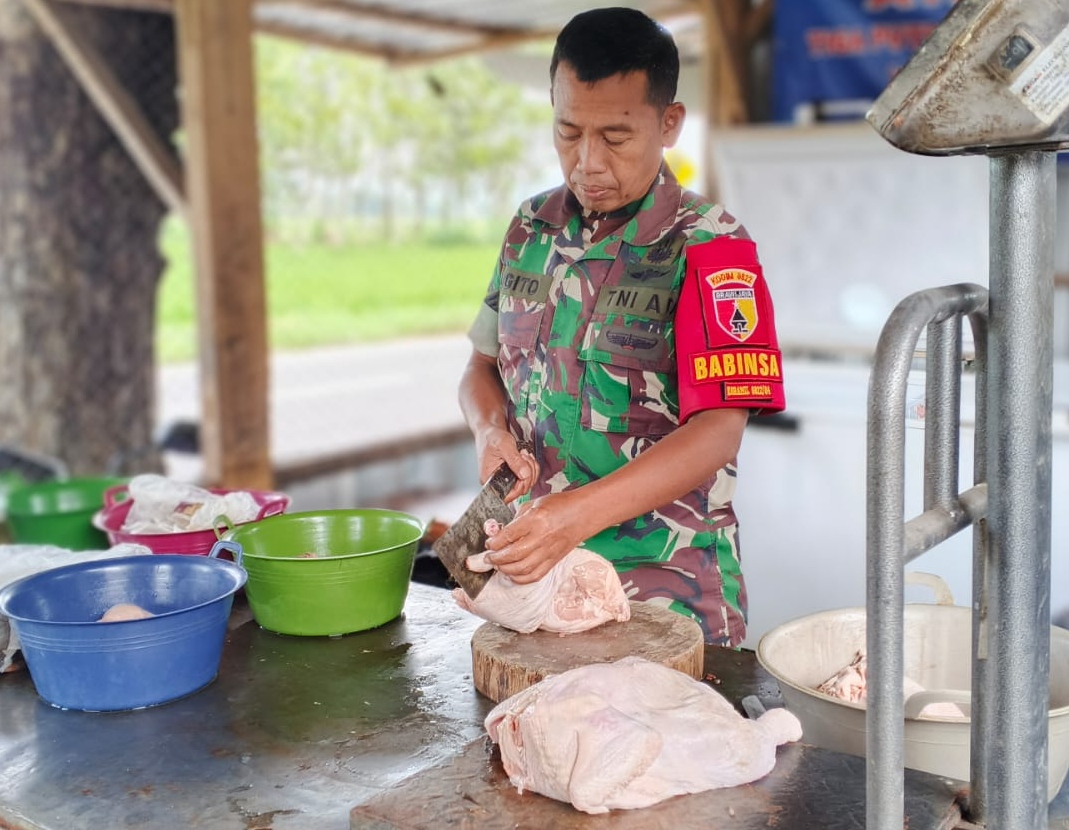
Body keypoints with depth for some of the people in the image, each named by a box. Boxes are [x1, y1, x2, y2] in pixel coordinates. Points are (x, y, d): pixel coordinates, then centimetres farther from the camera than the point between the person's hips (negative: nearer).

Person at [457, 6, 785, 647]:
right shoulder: (532, 228, 5)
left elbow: (718, 432, -20)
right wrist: (492, 431, -7)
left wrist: (581, 512, -31)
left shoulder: (709, 247, -13)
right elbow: (484, 363, 15)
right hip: (533, 570, 5)